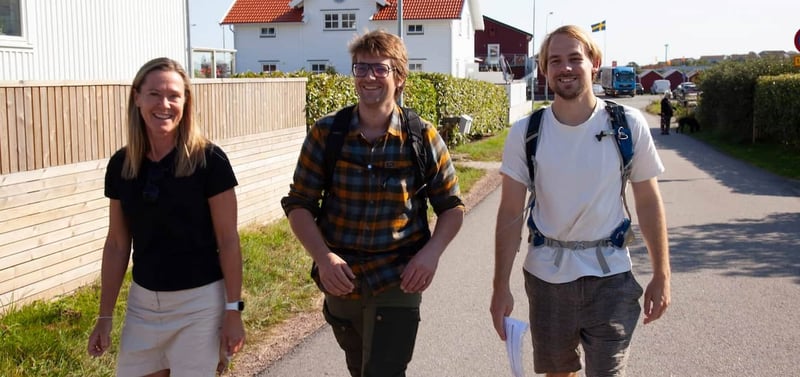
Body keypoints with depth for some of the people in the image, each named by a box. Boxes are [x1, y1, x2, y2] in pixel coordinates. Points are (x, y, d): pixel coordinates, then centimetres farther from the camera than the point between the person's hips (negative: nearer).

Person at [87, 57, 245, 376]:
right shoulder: (121, 164, 0)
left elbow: (228, 240, -10)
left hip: (200, 302, -4)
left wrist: (233, 310, -11)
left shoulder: (209, 160, -13)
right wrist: (105, 316, 7)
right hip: (142, 301, 4)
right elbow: (117, 244, 6)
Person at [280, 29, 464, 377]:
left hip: (397, 282, -3)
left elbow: (452, 205, 1)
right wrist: (323, 257, -18)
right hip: (341, 280, 3)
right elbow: (298, 204, -3)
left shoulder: (423, 137, -7)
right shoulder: (326, 133, -5)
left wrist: (432, 252, -17)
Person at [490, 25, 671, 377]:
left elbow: (648, 202, -1)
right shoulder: (525, 133, -7)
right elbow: (511, 214, -4)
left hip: (610, 275, -1)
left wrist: (661, 276, 0)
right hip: (546, 275, 2)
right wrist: (501, 287, -6)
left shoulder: (629, 124, -9)